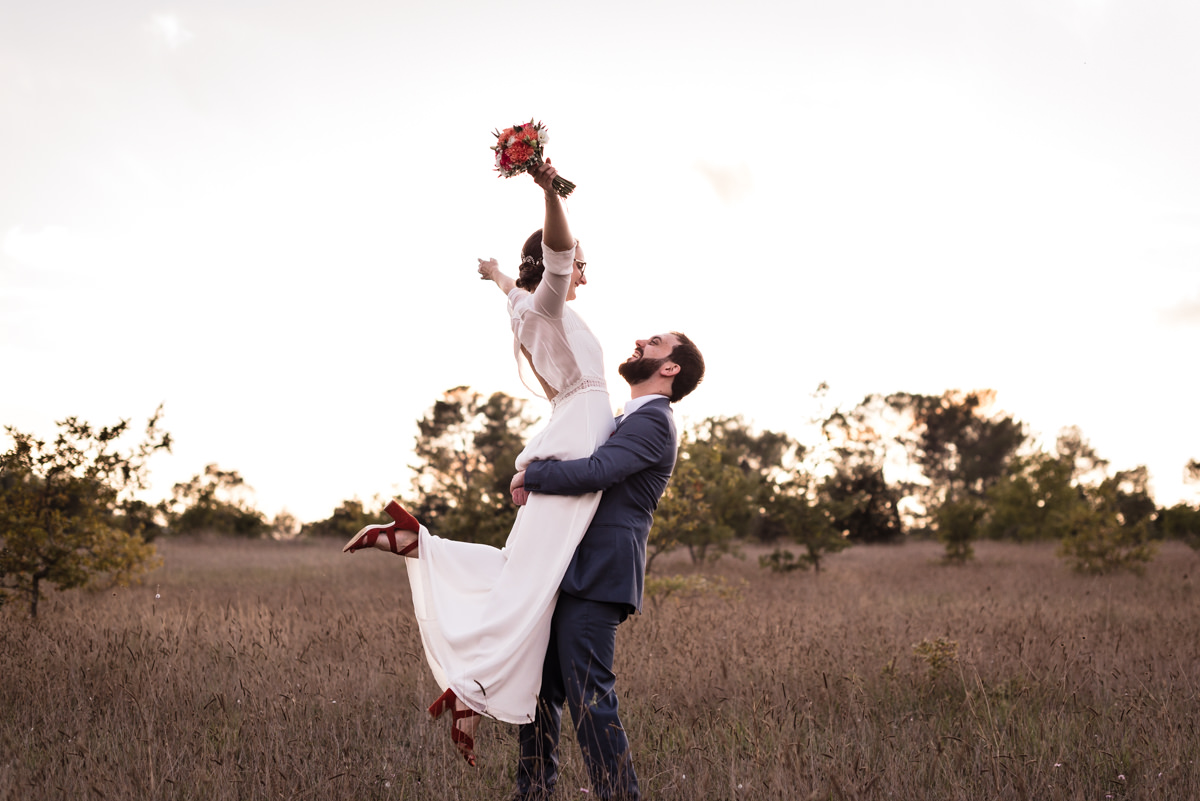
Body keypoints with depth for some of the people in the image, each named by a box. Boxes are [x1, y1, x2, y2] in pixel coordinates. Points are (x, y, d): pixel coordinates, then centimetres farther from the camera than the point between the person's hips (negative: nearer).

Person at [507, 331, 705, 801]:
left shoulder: (652, 420, -9)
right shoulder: (628, 420, 24)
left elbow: (595, 472, -23)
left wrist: (530, 475, -8)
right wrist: (535, 484, 6)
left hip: (598, 578, -10)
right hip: (570, 575, 10)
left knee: (588, 694, -12)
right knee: (541, 688, 12)